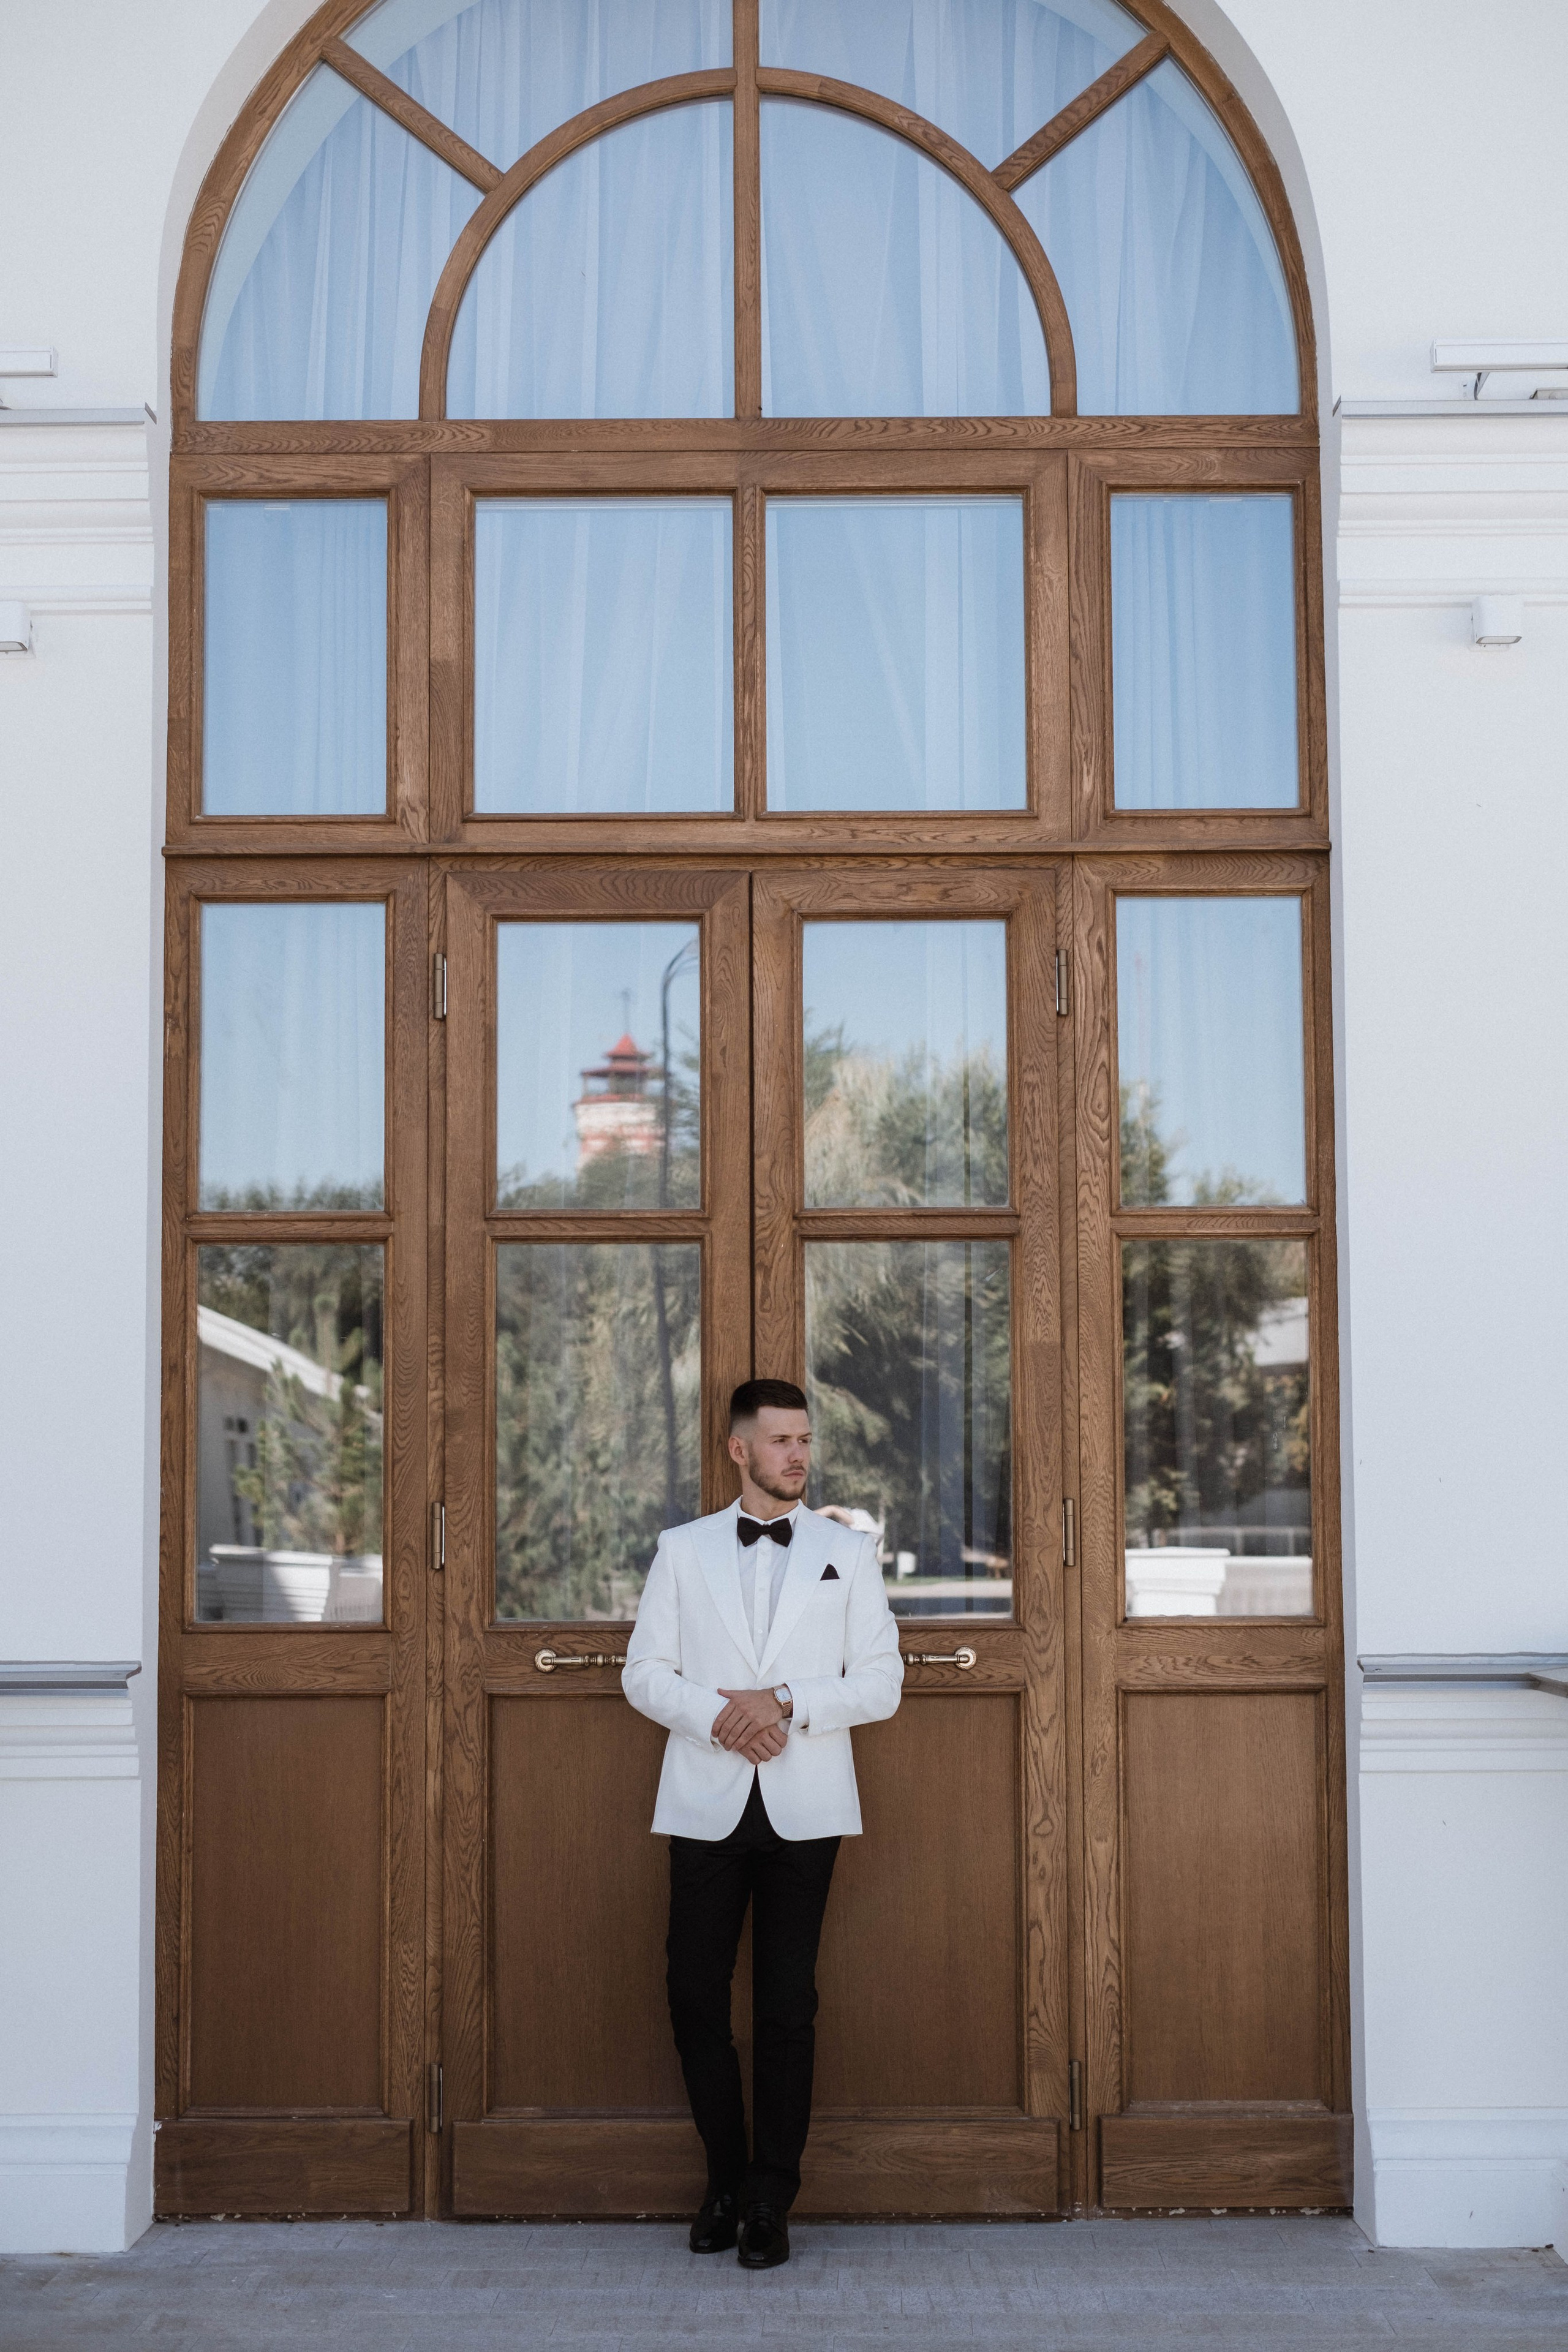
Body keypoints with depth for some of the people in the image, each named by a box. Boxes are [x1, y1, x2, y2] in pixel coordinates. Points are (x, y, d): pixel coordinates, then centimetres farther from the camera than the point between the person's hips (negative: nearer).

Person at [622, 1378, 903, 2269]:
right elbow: (644, 1672, 5)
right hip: (707, 1803, 1)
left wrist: (785, 1704, -12)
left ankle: (772, 2200, 10)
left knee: (788, 2004, 1)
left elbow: (881, 1684, 2)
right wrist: (716, 1716, -13)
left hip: (803, 1805, -1)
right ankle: (727, 2181, 19)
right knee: (697, 1995, 1)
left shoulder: (849, 1553, 8)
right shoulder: (683, 1551, 9)